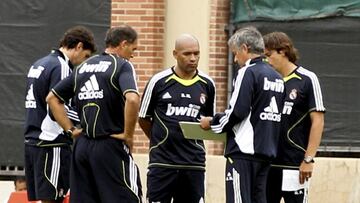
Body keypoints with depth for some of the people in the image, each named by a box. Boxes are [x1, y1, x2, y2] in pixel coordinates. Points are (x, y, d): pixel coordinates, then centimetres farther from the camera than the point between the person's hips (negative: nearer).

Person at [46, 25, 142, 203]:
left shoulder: (83, 67, 14)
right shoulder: (122, 66, -7)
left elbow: (52, 98, 18)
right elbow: (132, 99, -24)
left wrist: (70, 129, 14)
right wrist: (128, 134, -12)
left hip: (82, 145, 7)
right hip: (111, 146, -7)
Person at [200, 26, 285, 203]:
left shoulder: (248, 73, -10)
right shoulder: (276, 77, 14)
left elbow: (237, 112, -17)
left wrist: (212, 123, -1)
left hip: (244, 151, -8)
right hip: (267, 152, 8)